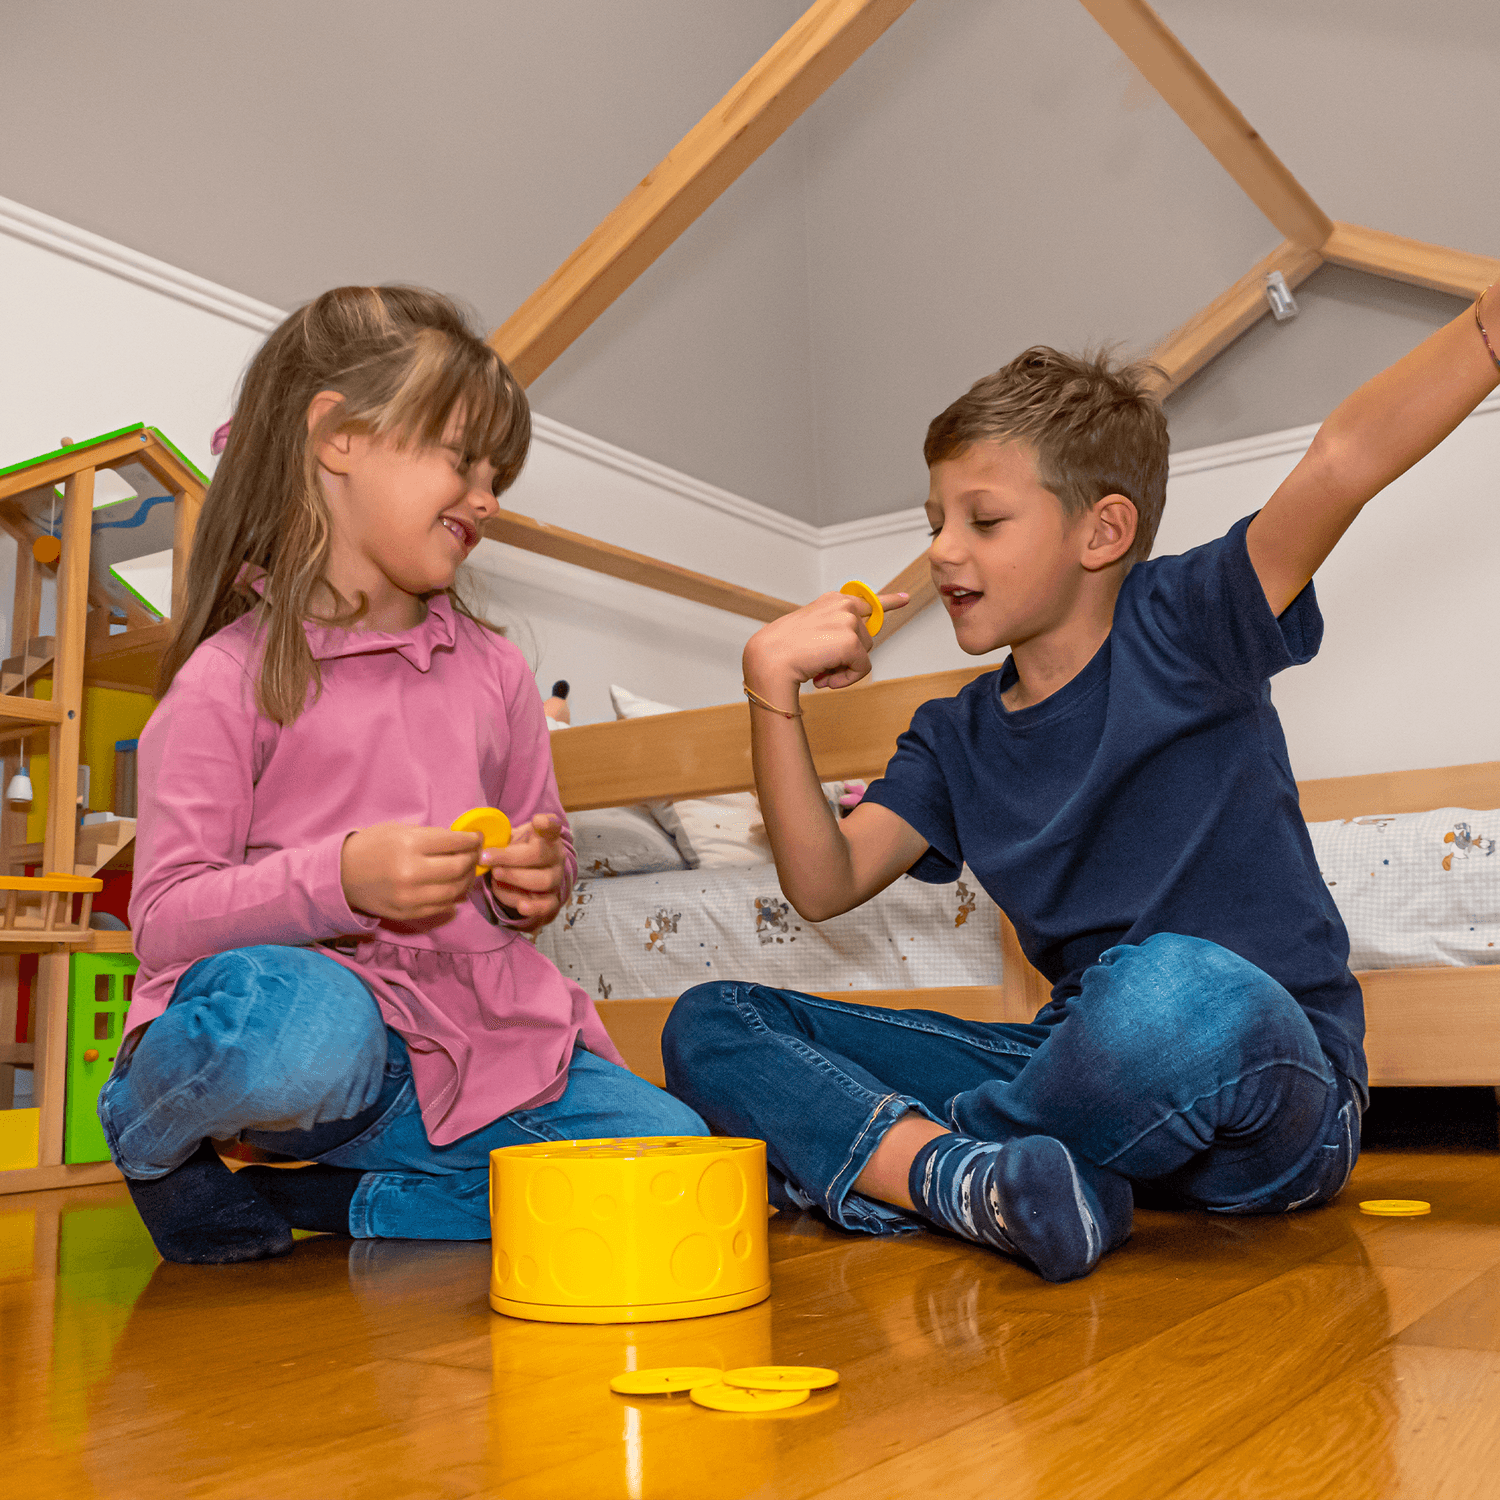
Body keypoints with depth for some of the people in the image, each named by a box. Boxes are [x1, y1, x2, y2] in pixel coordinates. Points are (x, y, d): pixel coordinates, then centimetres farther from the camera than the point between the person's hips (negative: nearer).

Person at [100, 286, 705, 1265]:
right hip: (310, 985, -5)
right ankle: (152, 1132, 0)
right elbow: (165, 918, -8)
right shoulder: (232, 676, -5)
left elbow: (541, 846, 21)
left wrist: (540, 881, -4)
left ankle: (314, 1199, -1)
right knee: (304, 1029, -40)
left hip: (472, 1031, 5)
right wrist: (339, 879, -24)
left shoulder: (493, 671, 11)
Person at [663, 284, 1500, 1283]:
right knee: (711, 1026, -3)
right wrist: (774, 690, -8)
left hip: (1273, 1094, -5)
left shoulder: (1183, 627, -2)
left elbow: (1348, 459, -17)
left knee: (1172, 993, -44)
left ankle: (874, 1156, -16)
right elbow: (825, 885, 1)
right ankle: (976, 1181, -29)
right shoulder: (956, 740, 12)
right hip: (1088, 1080, 5)